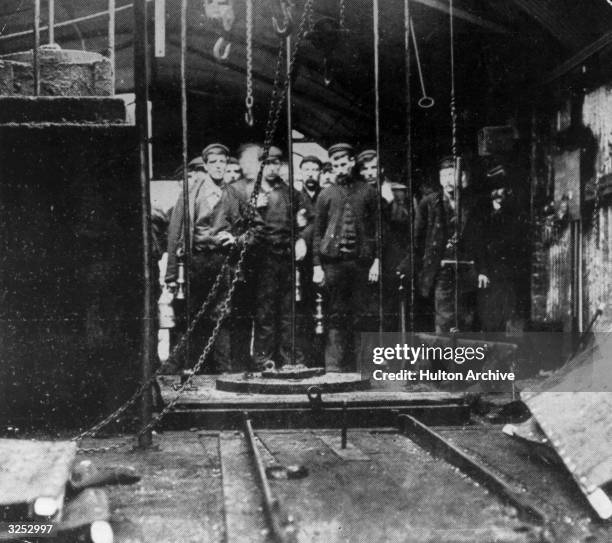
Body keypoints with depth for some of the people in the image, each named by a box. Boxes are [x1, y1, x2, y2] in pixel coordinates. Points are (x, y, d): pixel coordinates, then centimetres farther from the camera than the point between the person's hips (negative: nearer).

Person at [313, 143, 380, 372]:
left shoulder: (368, 192, 9)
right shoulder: (326, 194, 9)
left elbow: (377, 227, 8)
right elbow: (318, 232, 9)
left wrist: (377, 260, -2)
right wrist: (317, 265, 1)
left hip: (361, 260, 1)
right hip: (333, 260, -1)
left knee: (358, 315, 2)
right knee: (336, 314, -3)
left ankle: (352, 367, 9)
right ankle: (333, 366, -3)